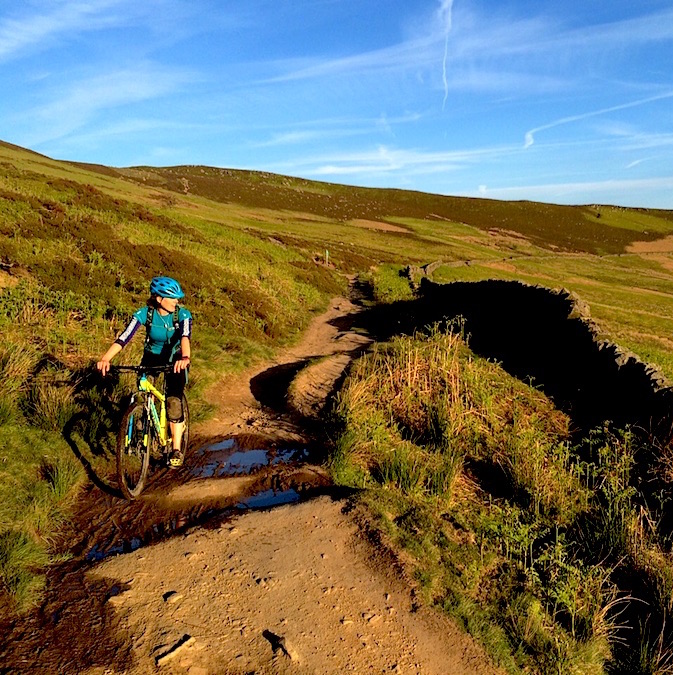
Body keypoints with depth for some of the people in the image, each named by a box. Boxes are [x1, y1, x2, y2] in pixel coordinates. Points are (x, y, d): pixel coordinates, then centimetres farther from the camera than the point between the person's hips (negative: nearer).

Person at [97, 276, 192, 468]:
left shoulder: (182, 314, -23)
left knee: (173, 402, -17)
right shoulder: (144, 313, -20)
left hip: (175, 359, -2)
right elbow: (124, 337, -32)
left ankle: (177, 450, -8)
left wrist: (185, 358, -64)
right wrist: (105, 358, -48)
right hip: (152, 356, 2)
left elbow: (185, 336, -42)